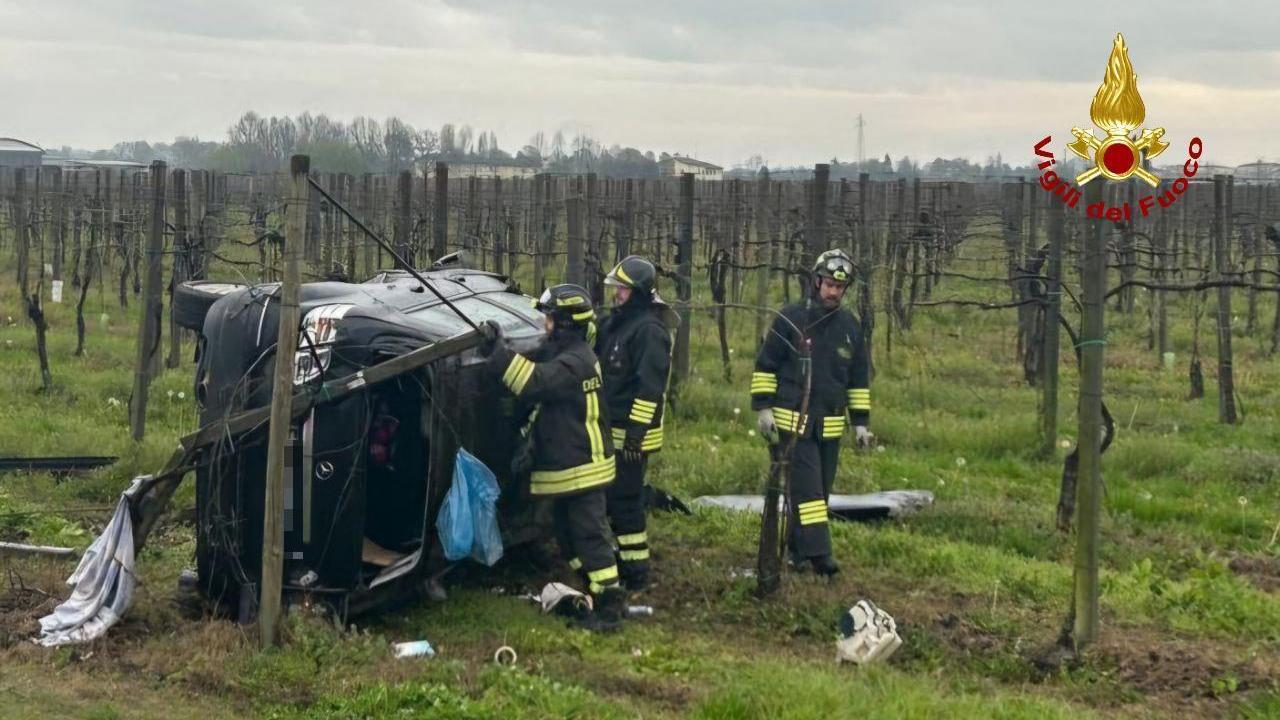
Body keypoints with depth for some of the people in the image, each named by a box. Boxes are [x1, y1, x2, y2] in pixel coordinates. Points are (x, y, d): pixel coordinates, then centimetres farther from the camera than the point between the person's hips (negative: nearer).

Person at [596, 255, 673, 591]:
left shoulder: (650, 330, -16)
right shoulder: (614, 323, 14)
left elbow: (650, 387, -21)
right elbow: (603, 371, 26)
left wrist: (635, 431, -22)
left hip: (631, 434, -10)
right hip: (609, 430, 10)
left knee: (625, 501, -7)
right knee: (608, 497, 16)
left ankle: (635, 574, -2)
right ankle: (616, 561, 26)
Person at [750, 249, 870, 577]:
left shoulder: (849, 325, 9)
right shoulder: (790, 318, -4)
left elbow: (858, 378, 15)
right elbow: (765, 365, 0)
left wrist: (861, 421, 12)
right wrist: (763, 406, -7)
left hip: (830, 424, 5)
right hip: (793, 422, -5)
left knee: (818, 490, 8)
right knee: (806, 486, -12)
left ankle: (799, 549, 18)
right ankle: (818, 552, -15)